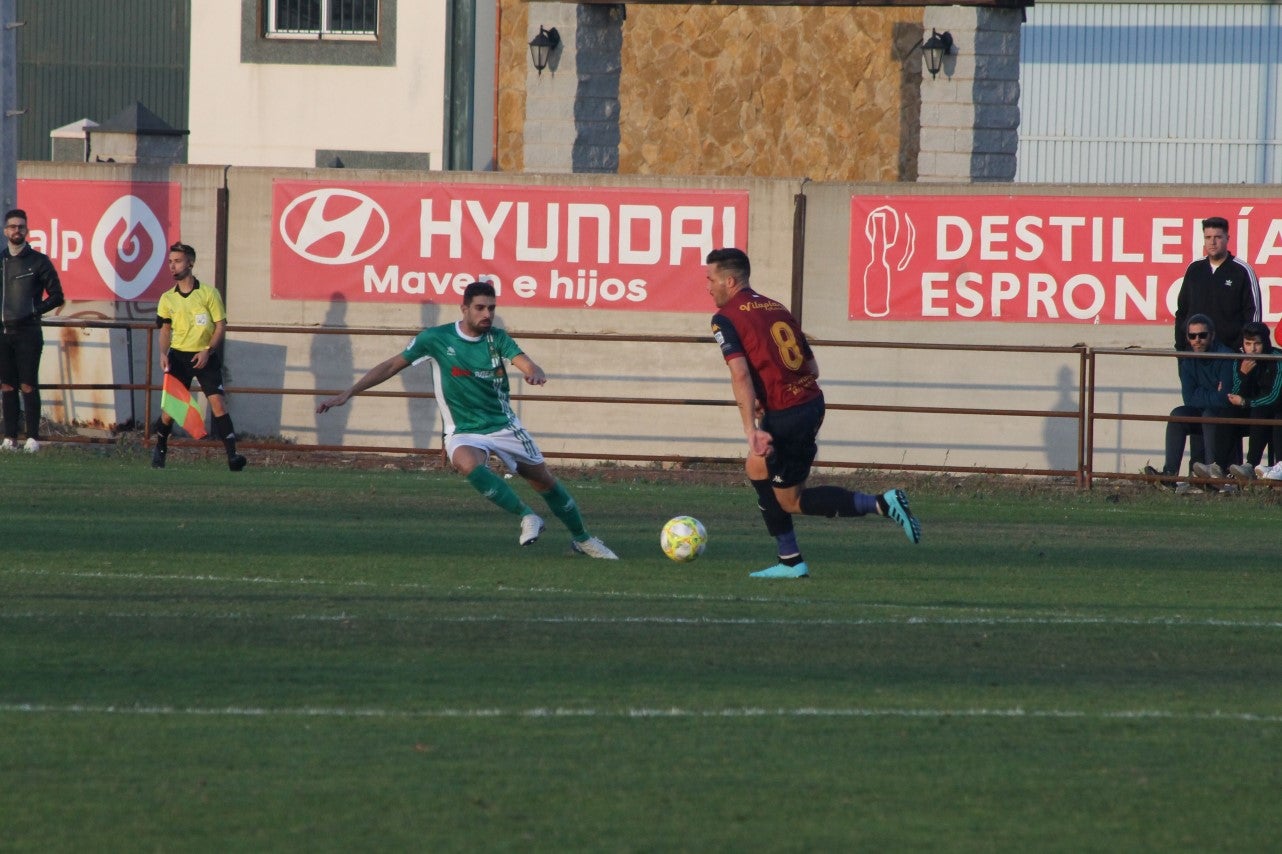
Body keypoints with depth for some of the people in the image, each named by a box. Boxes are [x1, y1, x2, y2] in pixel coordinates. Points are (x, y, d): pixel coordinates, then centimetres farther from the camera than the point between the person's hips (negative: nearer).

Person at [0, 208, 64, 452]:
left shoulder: (38, 261, 1)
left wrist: (34, 311, -7)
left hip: (28, 332, -4)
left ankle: (33, 437, -5)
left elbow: (56, 296, 1)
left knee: (28, 386, -7)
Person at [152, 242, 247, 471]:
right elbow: (165, 330, 13)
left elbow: (221, 326, -2)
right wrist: (164, 354, -5)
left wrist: (208, 351, -14)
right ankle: (160, 449, 25)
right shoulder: (167, 299, 5)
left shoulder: (209, 293, -3)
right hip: (179, 356, 2)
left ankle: (232, 455, -18)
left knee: (218, 403, -15)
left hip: (206, 357, -2)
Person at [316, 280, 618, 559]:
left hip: (504, 425, 2)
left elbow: (526, 364, -19)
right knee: (467, 463, -36)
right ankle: (527, 517, -24)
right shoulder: (436, 338, -9)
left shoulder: (497, 339, -4)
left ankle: (582, 538, 29)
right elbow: (392, 366, -4)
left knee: (544, 480, 6)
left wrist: (536, 373, -45)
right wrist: (347, 394, -8)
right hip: (464, 432, -2)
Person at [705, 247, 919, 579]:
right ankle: (790, 561, 23)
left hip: (786, 415, -8)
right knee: (757, 467, 23)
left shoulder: (726, 318, -6)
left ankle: (882, 504, -9)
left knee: (791, 500, 4)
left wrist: (751, 430, -23)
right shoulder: (776, 309, 17)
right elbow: (812, 367, 16)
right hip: (812, 401, 8)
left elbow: (740, 374, -19)